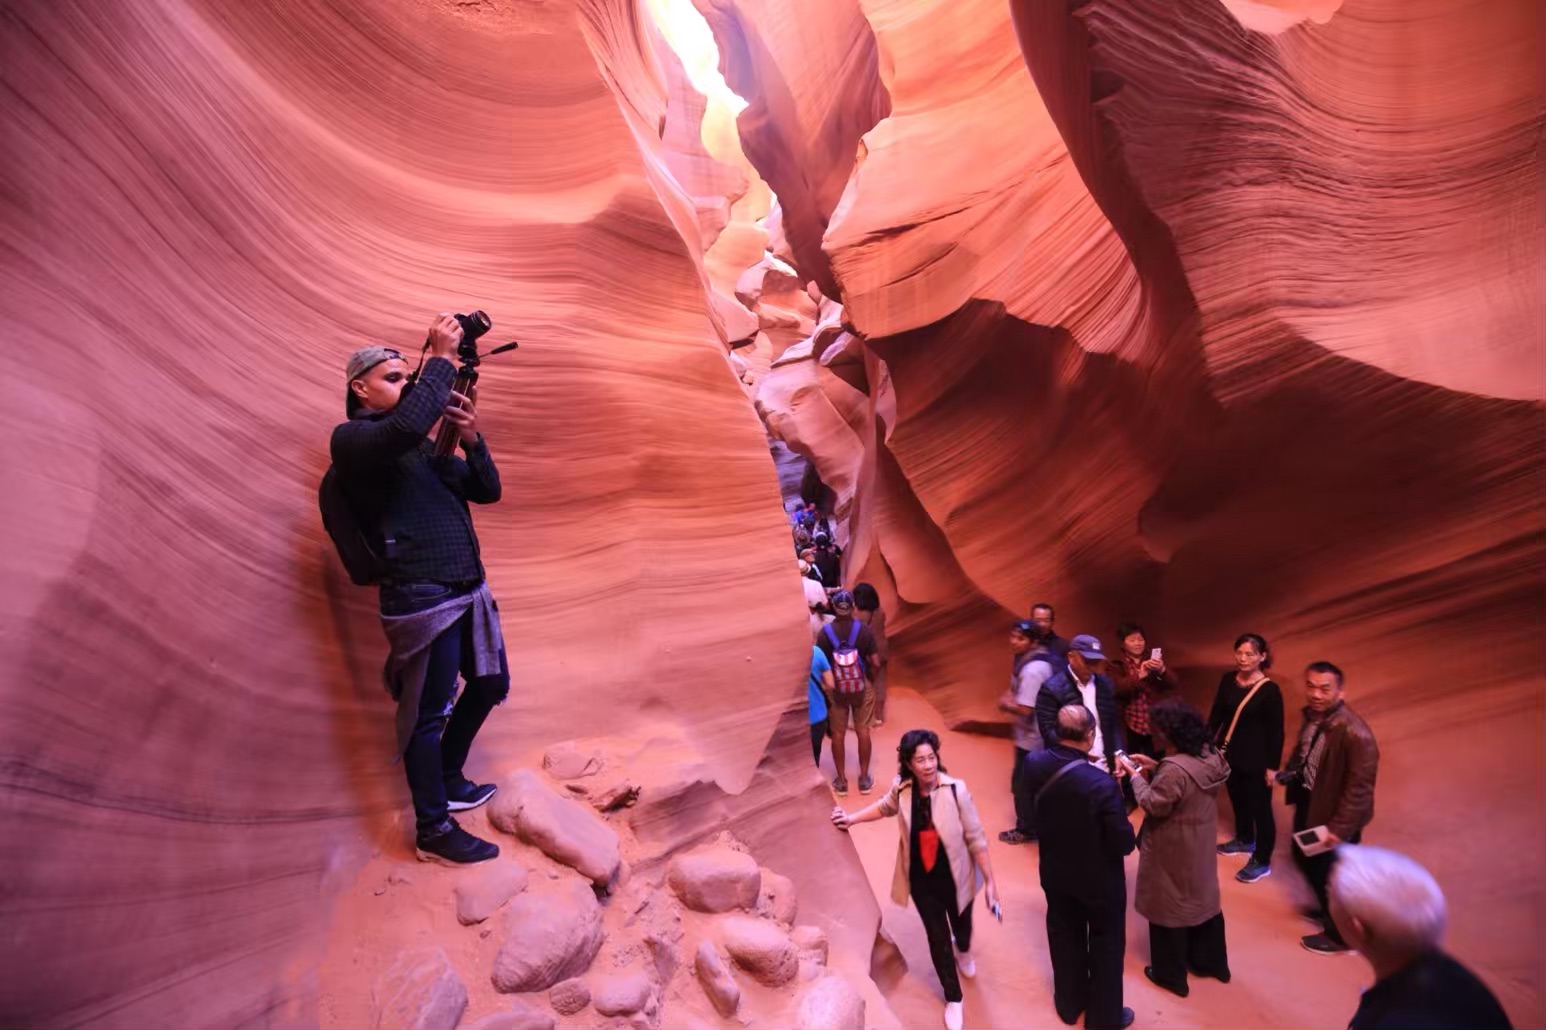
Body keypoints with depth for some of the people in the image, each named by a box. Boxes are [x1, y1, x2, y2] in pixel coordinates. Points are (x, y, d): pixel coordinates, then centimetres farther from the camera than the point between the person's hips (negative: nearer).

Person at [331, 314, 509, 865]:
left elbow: (487, 491, 14)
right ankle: (433, 831, 19)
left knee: (490, 683, 19)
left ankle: (446, 779, 40)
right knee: (428, 712, 2)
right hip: (421, 597, -8)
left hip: (468, 589, 8)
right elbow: (406, 425, -28)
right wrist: (442, 358, -19)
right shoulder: (351, 438, -4)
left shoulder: (422, 446, 19)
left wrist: (471, 437, -2)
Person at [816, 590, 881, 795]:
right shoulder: (864, 630, -11)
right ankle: (864, 778, 19)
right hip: (862, 686, 0)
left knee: (838, 733, 9)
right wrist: (870, 677, 11)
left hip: (836, 688, 0)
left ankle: (841, 780, 17)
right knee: (863, 731, 11)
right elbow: (874, 662, -9)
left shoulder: (825, 632, -11)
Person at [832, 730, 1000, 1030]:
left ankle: (964, 951, 64)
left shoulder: (956, 789, -27)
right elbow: (885, 807, 9)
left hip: (956, 876, -1)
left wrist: (989, 881, -12)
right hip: (922, 880, 1)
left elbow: (976, 838, -16)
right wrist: (852, 818, 6)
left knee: (961, 924, 26)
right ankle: (953, 998, 39)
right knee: (937, 937, 13)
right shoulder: (901, 789, -17)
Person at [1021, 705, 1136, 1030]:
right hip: (1099, 880, -4)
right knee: (1106, 946, 22)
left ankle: (1069, 1004, 48)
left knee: (1064, 937, 26)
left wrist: (1078, 761, 0)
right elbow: (1124, 844, -24)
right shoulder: (1102, 784, -35)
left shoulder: (1034, 764, -21)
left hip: (1055, 873, 4)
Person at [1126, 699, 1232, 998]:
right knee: (1202, 898, 25)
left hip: (1173, 851, -8)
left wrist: (1137, 778, -11)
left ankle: (1171, 975, 28)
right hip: (1200, 845, 8)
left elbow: (1153, 805, -25)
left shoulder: (1175, 769, -34)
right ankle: (1212, 962, 44)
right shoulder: (1210, 754, -5)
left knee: (1168, 907, 11)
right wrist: (1155, 768, 1)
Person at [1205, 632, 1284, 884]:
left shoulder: (1269, 690, -18)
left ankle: (1262, 862, 21)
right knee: (1238, 800, 22)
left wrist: (1273, 766, -11)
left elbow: (1276, 731, -12)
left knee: (1260, 808, 7)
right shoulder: (1227, 680, -4)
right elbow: (1216, 714, 7)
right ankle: (1244, 840, 44)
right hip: (1230, 753, 5)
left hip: (1256, 760, -5)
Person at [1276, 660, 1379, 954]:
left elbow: (1359, 788, -26)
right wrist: (1286, 774, -5)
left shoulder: (1355, 734, -31)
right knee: (1305, 858, 26)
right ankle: (1330, 909, 53)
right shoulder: (1312, 715, -7)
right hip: (1307, 803, 8)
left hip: (1335, 815, -8)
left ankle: (1341, 935, 38)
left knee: (1332, 875, 13)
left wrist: (1340, 828, -23)